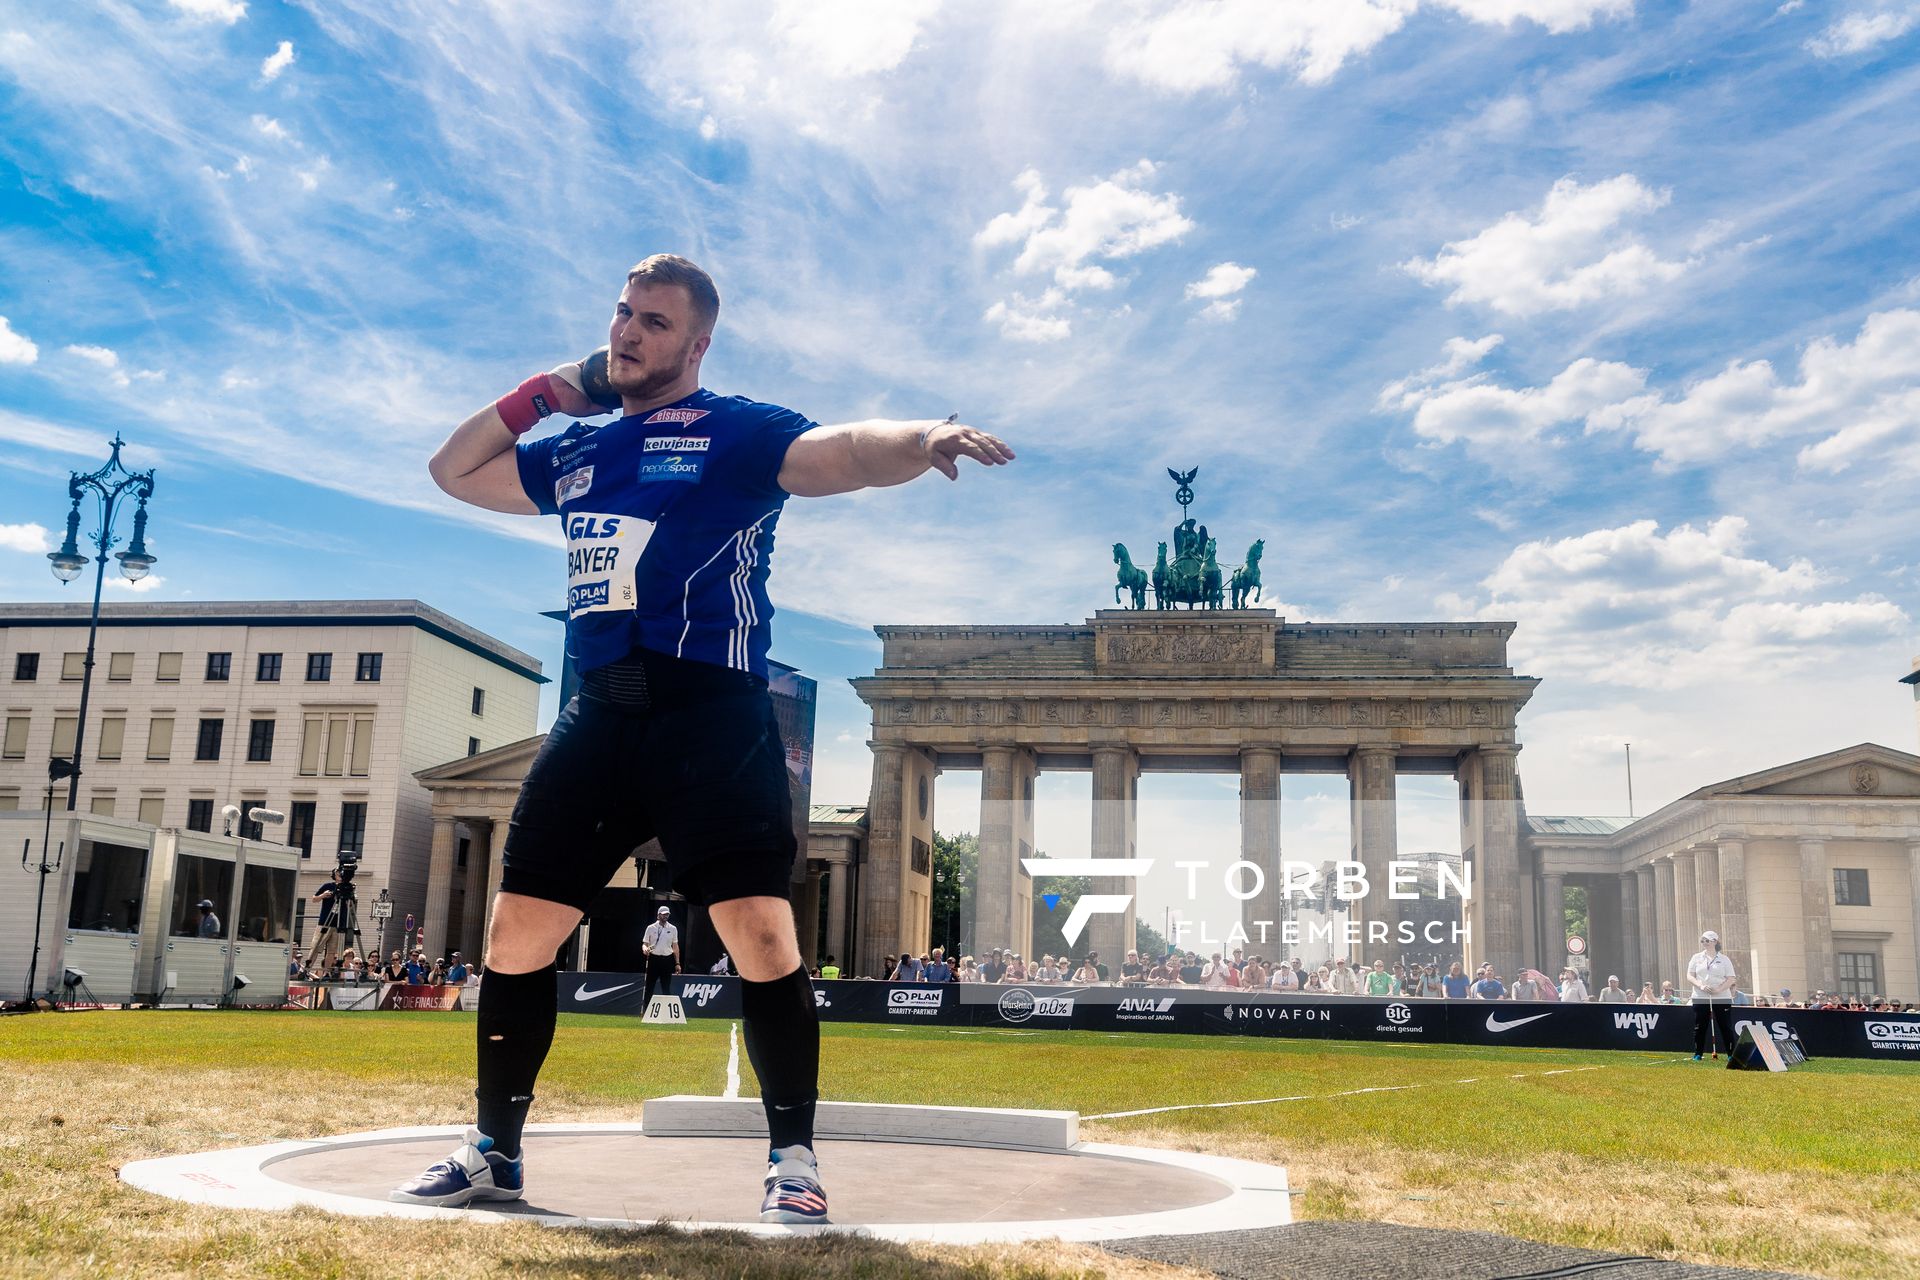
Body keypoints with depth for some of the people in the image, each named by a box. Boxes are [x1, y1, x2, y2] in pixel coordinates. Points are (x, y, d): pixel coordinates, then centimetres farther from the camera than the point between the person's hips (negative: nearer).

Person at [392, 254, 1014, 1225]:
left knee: (759, 933, -12)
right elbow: (453, 471, 33)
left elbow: (848, 454, -16)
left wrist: (921, 439, -38)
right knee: (516, 931, 6)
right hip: (598, 714, 6)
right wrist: (544, 390, 20)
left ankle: (792, 1160, 4)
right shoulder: (574, 451, 20)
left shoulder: (735, 431, 2)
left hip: (710, 708, -5)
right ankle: (494, 1152, 23)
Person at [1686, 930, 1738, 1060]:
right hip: (1700, 998, 2)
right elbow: (1689, 976, 5)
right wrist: (1701, 986, -14)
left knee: (1726, 1027, -1)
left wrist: (1718, 989, -17)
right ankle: (1697, 1054, 9)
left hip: (1722, 998, -2)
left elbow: (1730, 980, -1)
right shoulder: (1697, 958, 10)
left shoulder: (1724, 959, 5)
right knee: (1699, 1027, 2)